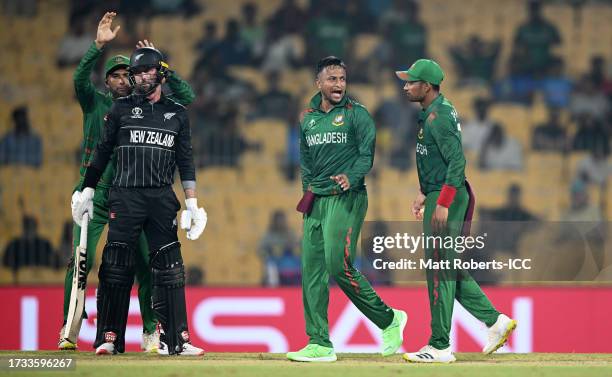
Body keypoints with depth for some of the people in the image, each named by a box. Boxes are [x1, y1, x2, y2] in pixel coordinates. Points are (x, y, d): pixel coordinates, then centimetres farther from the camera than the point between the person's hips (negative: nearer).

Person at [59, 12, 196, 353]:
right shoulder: (96, 103, 8)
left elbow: (186, 96, 4)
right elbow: (80, 79, -12)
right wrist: (99, 46, -22)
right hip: (95, 194, -1)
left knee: (145, 264, -2)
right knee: (81, 260, -10)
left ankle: (151, 331, 8)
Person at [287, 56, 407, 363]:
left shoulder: (357, 114, -1)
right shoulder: (308, 118, 16)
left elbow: (367, 155, -8)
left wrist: (350, 179, -24)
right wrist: (308, 187, 9)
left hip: (346, 199, -6)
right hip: (314, 200, 6)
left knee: (339, 267, -17)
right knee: (312, 272, 0)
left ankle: (389, 319, 1)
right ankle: (320, 345, 2)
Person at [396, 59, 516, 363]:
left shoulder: (438, 116, -17)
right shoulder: (433, 113, 15)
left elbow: (457, 161, -24)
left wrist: (442, 204, -25)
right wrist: (423, 195, 24)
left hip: (447, 198, -11)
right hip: (440, 197, 11)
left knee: (440, 272, -7)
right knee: (448, 268, 14)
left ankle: (440, 347, -3)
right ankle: (495, 321, 17)